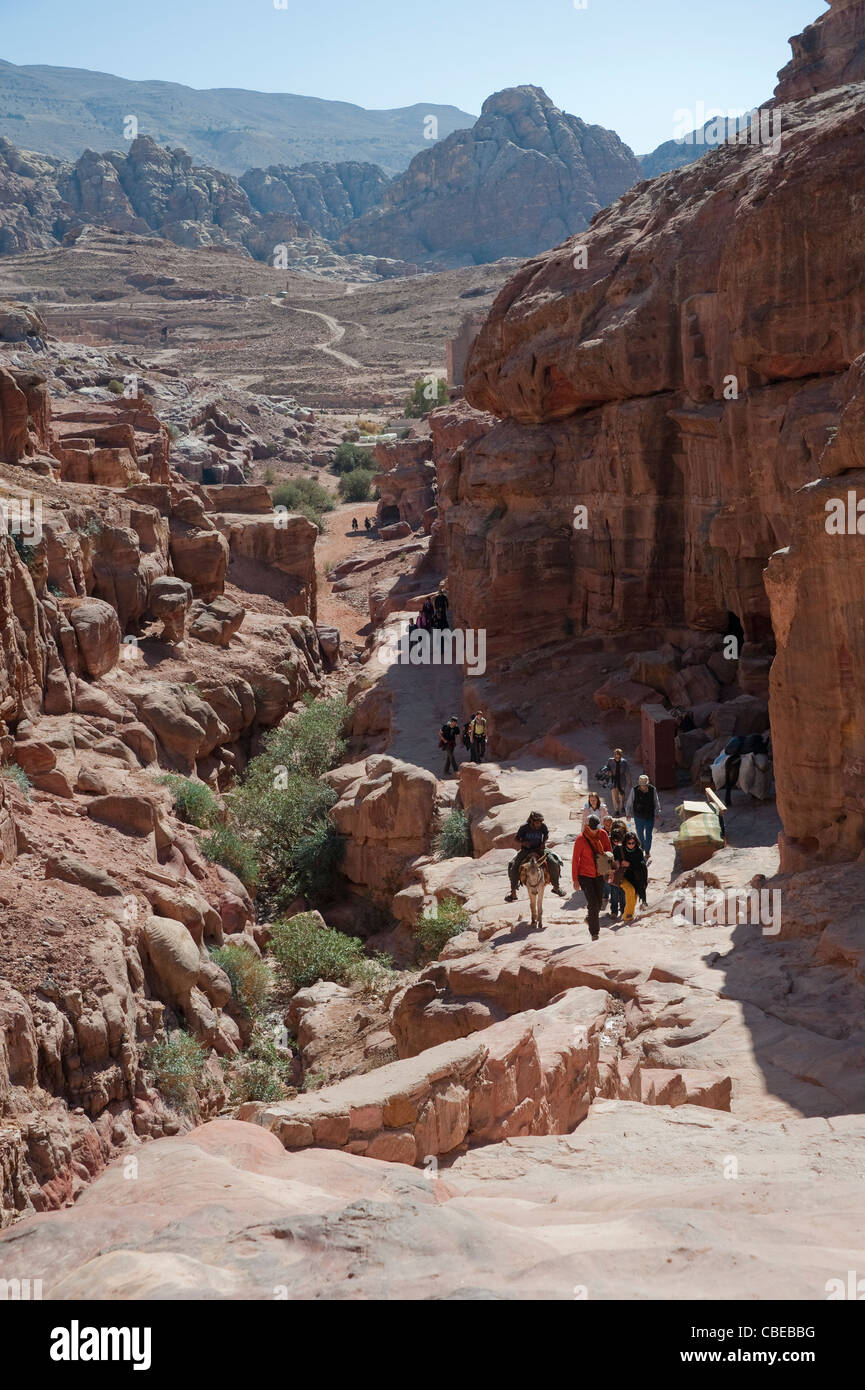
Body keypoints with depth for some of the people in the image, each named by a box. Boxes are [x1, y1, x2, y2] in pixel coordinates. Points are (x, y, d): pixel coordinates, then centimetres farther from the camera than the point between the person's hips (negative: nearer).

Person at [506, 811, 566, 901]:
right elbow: (516, 838, -3)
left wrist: (544, 843, -8)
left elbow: (546, 835, 11)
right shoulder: (524, 827, -17)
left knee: (554, 863, -20)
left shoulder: (543, 827, -11)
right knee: (513, 867, -22)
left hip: (539, 849, 1)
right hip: (526, 850, -1)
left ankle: (556, 886, 3)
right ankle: (513, 892, -7)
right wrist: (523, 843, -22)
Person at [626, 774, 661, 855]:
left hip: (650, 816, -1)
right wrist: (629, 813, 3)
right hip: (638, 816, 1)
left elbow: (656, 802, -1)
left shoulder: (652, 789, -13)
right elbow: (630, 802, -3)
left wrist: (658, 813, 3)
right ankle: (642, 844, 49)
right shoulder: (635, 790, -15)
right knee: (640, 833, 19)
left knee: (649, 834, 2)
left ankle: (647, 850, 20)